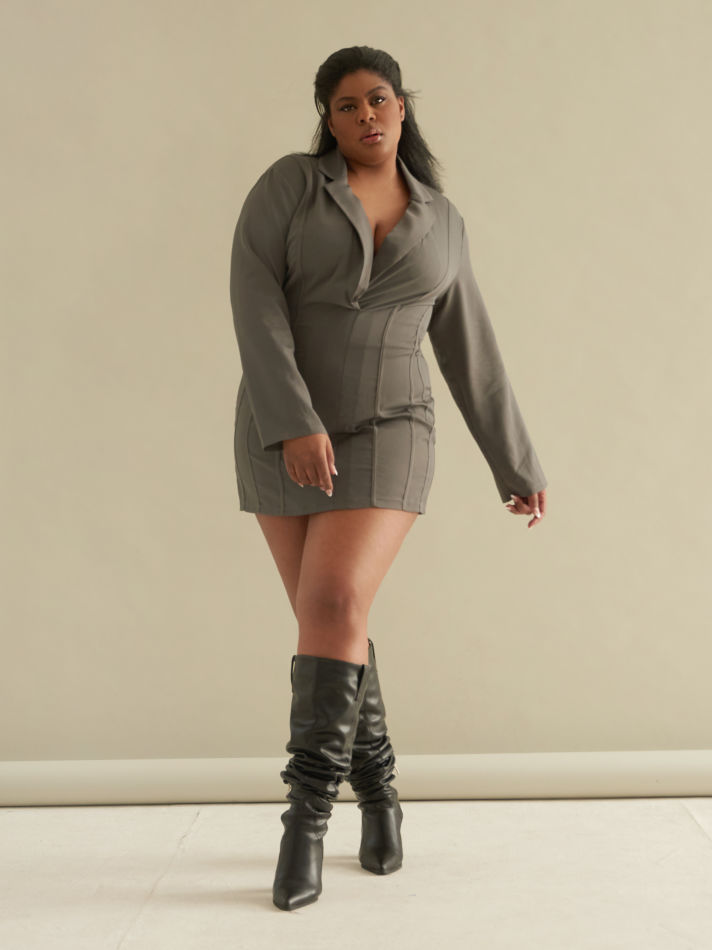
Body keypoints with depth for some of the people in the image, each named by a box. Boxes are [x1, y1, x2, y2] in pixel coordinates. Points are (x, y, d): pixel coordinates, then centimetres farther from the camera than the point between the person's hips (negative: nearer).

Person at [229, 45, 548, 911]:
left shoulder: (439, 224, 8)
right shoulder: (288, 184, 1)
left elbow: (472, 356, 11)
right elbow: (253, 303, -12)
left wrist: (518, 466, 12)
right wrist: (292, 422, -24)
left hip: (381, 441, -1)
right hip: (285, 433, 1)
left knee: (332, 609, -19)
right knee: (332, 622, 4)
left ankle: (307, 813, -9)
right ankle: (376, 787, 23)